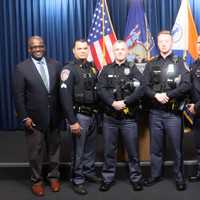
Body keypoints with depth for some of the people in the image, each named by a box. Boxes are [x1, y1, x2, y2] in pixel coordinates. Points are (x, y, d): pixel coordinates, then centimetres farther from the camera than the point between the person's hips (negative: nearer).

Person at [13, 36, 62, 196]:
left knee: (54, 149, 16)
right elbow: (18, 95, -7)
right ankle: (37, 180, 27)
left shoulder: (56, 65, 2)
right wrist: (24, 117, -11)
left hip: (54, 117, 3)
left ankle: (54, 176, 33)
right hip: (34, 118, -2)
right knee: (36, 152, 10)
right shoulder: (22, 68, -6)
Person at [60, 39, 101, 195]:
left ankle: (90, 172, 33)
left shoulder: (92, 68, 9)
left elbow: (97, 89, 12)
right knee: (79, 150, 4)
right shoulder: (69, 69, -11)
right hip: (79, 115, -6)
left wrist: (98, 112, 4)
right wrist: (72, 121, -20)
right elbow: (65, 97, -17)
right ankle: (78, 180, 16)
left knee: (91, 147, 17)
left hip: (93, 114, 6)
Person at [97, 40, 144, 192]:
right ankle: (108, 178, 22)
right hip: (110, 117, 1)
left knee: (132, 150, 7)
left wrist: (124, 102, -18)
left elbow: (141, 88, -11)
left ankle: (136, 178, 22)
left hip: (129, 117, -1)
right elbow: (101, 89, -5)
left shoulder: (133, 68, 4)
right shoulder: (106, 69, 9)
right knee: (109, 150, 9)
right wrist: (113, 103, -19)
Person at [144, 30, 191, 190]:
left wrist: (167, 95, -18)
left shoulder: (180, 63, 3)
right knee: (156, 147, 11)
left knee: (177, 147, 4)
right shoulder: (151, 65, 11)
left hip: (173, 112, -2)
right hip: (155, 112, 3)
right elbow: (145, 87, 4)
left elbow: (187, 85, -9)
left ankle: (179, 177, 17)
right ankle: (156, 175, 25)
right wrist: (156, 95, -16)